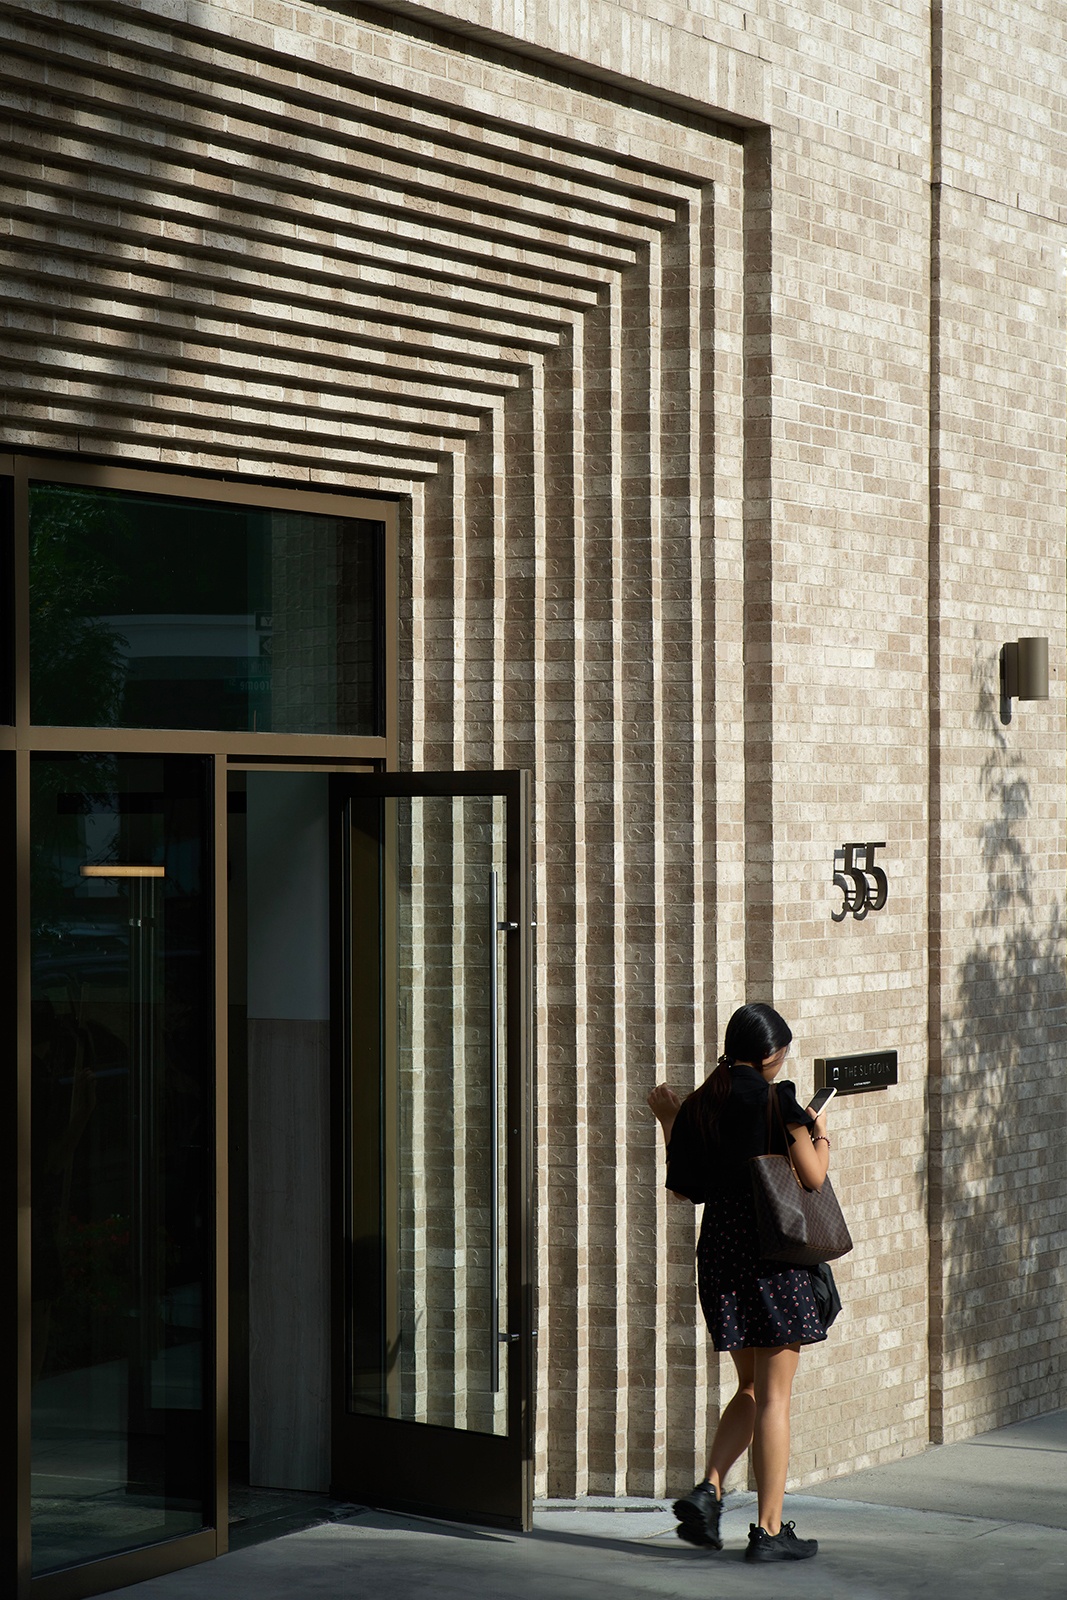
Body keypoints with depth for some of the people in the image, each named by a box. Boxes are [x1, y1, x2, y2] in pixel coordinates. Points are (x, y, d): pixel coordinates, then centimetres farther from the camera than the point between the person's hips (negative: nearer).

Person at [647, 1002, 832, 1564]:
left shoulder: (697, 1105, 6)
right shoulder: (776, 1100, -10)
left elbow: (685, 1186, 13)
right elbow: (814, 1177, -7)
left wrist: (668, 1121, 24)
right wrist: (821, 1135, 12)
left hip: (718, 1253, 6)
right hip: (773, 1254, -6)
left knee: (751, 1387, 18)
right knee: (774, 1395, 0)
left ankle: (708, 1491, 1)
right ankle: (769, 1530, 2)